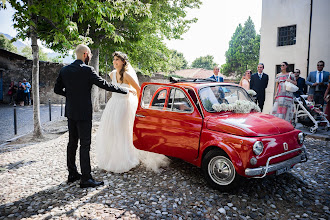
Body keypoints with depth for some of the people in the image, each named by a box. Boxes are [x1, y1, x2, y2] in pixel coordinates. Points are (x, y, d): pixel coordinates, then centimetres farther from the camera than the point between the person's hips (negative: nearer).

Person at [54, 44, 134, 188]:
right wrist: (126, 90, -5)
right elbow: (105, 85, -13)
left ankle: (72, 174, 24)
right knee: (85, 145, -3)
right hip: (83, 113, -7)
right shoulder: (87, 70, -13)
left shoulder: (64, 70, 7)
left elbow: (57, 89, 10)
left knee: (72, 143, 14)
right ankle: (86, 179, 2)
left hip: (70, 112, 7)